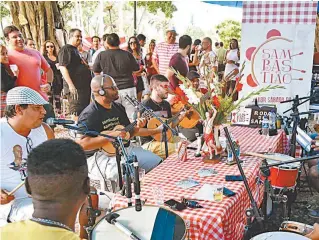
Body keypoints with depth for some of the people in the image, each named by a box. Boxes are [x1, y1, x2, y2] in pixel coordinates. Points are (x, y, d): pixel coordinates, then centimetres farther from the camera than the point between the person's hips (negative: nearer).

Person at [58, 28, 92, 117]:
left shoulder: (76, 50, 23)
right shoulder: (65, 49, -7)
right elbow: (63, 68, -18)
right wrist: (71, 85, -25)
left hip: (85, 86, 10)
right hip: (75, 88, -10)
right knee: (77, 113, -12)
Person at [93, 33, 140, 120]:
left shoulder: (101, 55, -3)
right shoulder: (127, 54, -5)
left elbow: (96, 71, 8)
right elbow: (136, 69, 7)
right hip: (128, 88, 0)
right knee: (131, 116, 4)